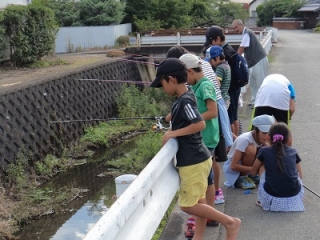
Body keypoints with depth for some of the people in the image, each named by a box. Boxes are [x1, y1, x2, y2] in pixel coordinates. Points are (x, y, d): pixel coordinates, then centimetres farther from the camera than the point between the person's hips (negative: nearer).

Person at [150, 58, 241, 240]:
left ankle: (230, 222, 7)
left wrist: (173, 133, -22)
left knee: (188, 205, 0)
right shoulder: (187, 95, 5)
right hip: (198, 159, 9)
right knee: (198, 201, 16)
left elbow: (200, 124, -30)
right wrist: (173, 118, 5)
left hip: (193, 162, -9)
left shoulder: (184, 101, -21)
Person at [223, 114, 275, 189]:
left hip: (249, 165, 6)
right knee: (251, 149, -33)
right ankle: (241, 178, -13)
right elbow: (233, 166, -30)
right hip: (231, 166, -6)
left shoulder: (262, 139, -12)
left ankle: (251, 175, 1)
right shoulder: (244, 140, -29)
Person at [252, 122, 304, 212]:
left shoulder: (264, 151, 7)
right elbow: (300, 175, 19)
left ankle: (262, 201, 17)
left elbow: (253, 172, 19)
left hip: (272, 196, -2)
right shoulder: (293, 151, 12)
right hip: (294, 197, 2)